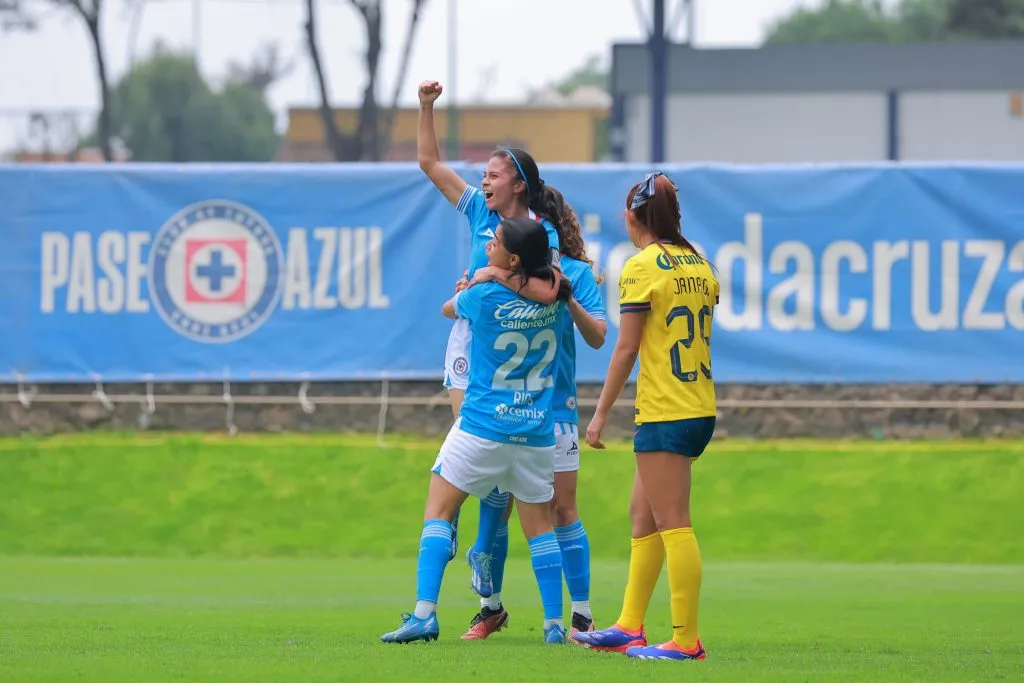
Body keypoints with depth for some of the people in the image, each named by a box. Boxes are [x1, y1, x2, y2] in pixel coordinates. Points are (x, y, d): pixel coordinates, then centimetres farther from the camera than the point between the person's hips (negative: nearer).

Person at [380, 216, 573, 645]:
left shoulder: (485, 297, -12)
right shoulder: (554, 298, -1)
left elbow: (449, 308, 10)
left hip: (482, 428, -4)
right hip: (537, 431, 4)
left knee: (438, 512, 1)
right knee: (538, 525, 12)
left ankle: (425, 613, -12)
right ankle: (554, 623, 9)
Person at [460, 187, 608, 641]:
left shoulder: (575, 272, 1)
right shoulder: (499, 267, 5)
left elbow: (597, 337, -4)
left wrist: (569, 301, -20)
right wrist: (475, 283, -24)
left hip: (554, 404, -2)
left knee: (562, 509, -2)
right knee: (495, 507, 5)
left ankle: (581, 615, 2)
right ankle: (491, 606, 18)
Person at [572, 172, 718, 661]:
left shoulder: (643, 267, -10)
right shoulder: (699, 264, 11)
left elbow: (627, 348, -12)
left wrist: (601, 413, -6)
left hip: (664, 414, -8)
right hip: (701, 409, 8)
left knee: (672, 525, -6)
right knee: (643, 515, 17)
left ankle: (686, 640, -7)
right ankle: (629, 628, 21)